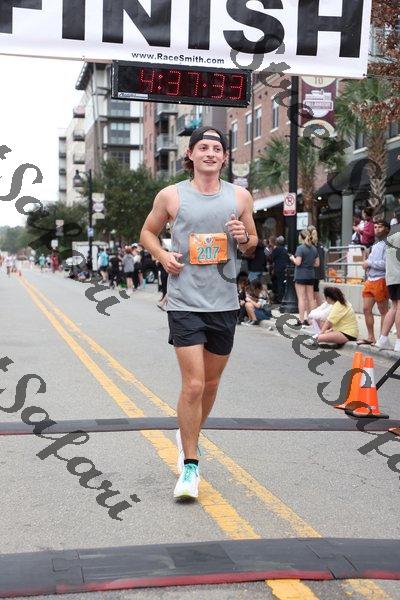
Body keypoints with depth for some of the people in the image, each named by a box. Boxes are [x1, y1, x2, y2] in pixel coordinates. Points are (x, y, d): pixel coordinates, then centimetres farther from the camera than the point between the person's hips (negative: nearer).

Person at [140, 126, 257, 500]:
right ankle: (190, 466, 3)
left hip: (224, 303, 3)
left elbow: (253, 243, 16)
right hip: (184, 303, -3)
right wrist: (162, 255, -6)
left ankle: (188, 437, 41)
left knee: (211, 382, 15)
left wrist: (245, 238, -7)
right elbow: (148, 232, 14)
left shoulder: (239, 196, 7)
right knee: (193, 384, -10)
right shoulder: (171, 196, 1)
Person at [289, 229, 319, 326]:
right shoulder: (314, 248, 7)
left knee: (301, 298, -4)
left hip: (300, 275, -6)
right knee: (310, 298, 10)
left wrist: (293, 258, 1)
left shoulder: (300, 248, -12)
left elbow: (298, 262, -18)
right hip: (311, 275, 6)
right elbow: (317, 263, 9)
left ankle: (302, 320, -6)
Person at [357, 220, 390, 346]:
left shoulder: (387, 244, -7)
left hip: (381, 281, -9)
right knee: (366, 309, 8)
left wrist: (370, 263, -10)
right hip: (370, 280, 9)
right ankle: (371, 337, 16)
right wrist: (367, 264, 9)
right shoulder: (375, 245, 21)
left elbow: (386, 264, -19)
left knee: (383, 311, -2)